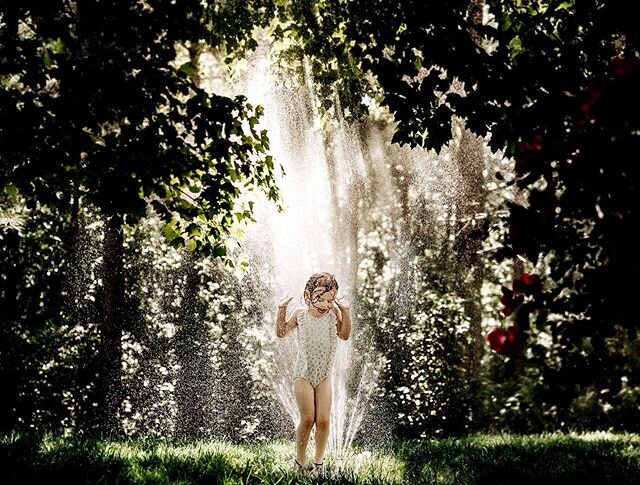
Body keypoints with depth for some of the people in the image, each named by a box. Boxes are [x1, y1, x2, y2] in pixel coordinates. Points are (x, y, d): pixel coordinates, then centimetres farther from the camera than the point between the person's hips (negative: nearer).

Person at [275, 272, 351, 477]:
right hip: (303, 373, -2)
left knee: (323, 420, -4)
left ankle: (319, 462, 10)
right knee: (308, 418, -8)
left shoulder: (333, 315, -1)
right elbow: (281, 332, 1)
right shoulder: (300, 314, -4)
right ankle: (299, 461, 7)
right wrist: (282, 310, -10)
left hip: (324, 375, 2)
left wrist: (345, 312, -14)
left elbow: (345, 335, -7)